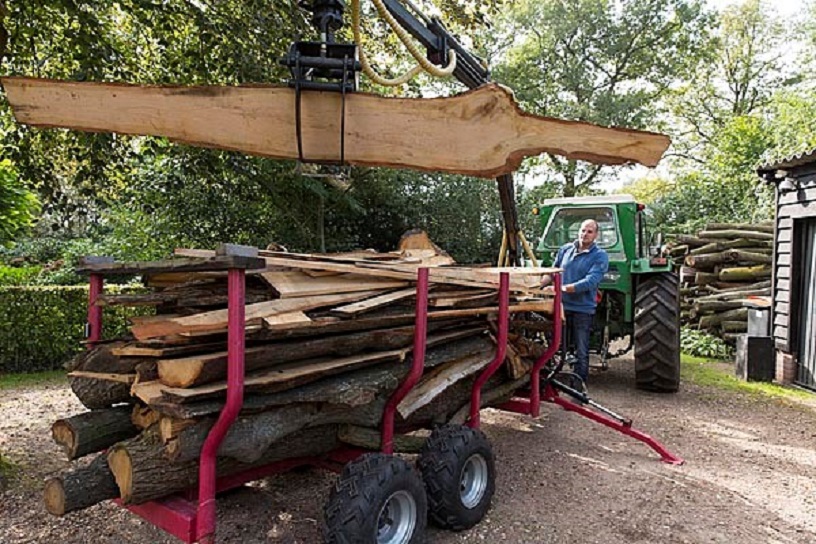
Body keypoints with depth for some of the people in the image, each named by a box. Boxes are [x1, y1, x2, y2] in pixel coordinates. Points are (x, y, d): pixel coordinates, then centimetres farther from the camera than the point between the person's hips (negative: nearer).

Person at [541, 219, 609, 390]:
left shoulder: (600, 256, -7)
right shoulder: (565, 249, 7)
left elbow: (590, 282, -20)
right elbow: (553, 272, 13)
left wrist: (562, 288, -28)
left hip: (583, 310, -4)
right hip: (560, 306, 4)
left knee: (581, 353, 5)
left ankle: (578, 387, 17)